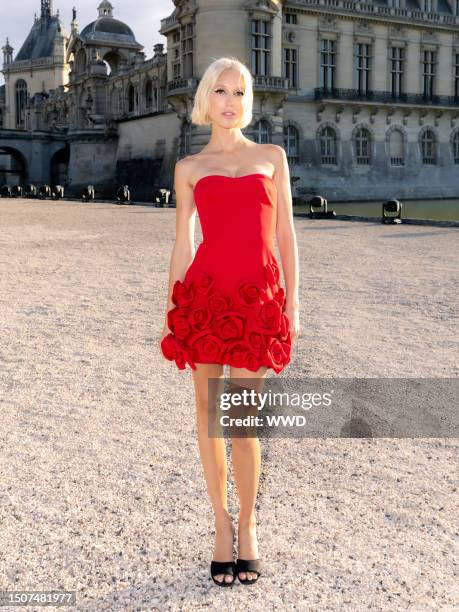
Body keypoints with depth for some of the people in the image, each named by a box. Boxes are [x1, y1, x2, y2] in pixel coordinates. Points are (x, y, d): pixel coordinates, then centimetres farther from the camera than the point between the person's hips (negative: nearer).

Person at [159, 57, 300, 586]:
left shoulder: (272, 157, 13)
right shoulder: (189, 168, 11)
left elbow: (285, 234, 10)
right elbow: (182, 245, 10)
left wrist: (292, 303, 3)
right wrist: (172, 313, 7)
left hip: (258, 298, 0)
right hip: (204, 293, 1)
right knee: (209, 414, 7)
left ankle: (247, 528, 19)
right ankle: (222, 526, 22)